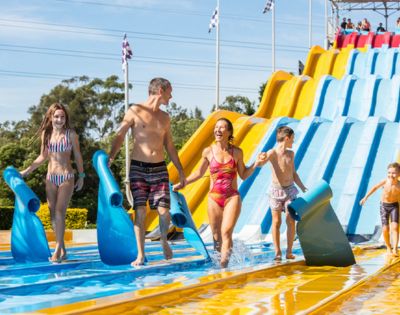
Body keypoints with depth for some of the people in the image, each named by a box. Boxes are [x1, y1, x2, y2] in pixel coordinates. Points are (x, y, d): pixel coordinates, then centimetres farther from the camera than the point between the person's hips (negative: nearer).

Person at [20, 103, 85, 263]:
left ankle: (57, 249, -14)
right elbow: (43, 157, 15)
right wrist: (26, 171, 13)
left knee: (59, 211, -15)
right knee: (53, 213, 3)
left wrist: (81, 176, 5)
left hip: (66, 177, -4)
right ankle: (62, 250, 11)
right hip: (51, 177, 4)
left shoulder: (71, 134, -3)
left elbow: (77, 156, 5)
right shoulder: (46, 134, 5)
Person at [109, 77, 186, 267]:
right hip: (138, 168, -3)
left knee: (164, 211, -6)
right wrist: (110, 158, -17)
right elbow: (120, 136, -3)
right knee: (140, 212, -6)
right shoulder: (135, 111, -1)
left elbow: (169, 146, 21)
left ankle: (164, 242, 22)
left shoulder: (165, 118, 14)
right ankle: (140, 255, 2)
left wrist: (180, 171, 21)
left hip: (159, 168, 3)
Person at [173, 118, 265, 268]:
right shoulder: (208, 152, 3)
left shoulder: (237, 152, 3)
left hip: (232, 197, -2)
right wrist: (182, 183, 15)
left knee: (226, 232, -16)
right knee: (217, 237, 3)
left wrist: (255, 164, -4)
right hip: (214, 198, 2)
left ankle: (223, 266, -21)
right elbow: (199, 173, 18)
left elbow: (244, 175, 11)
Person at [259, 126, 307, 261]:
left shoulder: (290, 154, 9)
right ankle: (277, 252, 7)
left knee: (291, 221, -2)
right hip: (276, 190, -4)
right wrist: (260, 160, -54)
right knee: (276, 222, 1)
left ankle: (289, 252, 3)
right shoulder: (272, 153, -10)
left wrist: (303, 188, 18)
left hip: (290, 190, 4)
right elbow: (261, 162, -31)